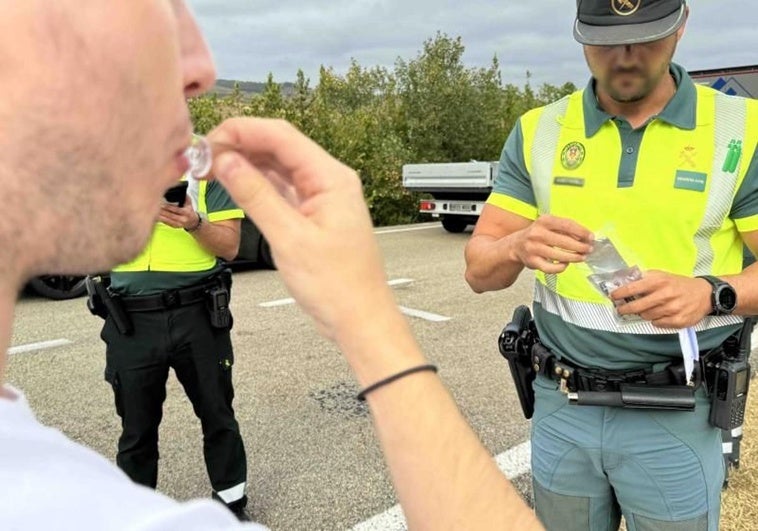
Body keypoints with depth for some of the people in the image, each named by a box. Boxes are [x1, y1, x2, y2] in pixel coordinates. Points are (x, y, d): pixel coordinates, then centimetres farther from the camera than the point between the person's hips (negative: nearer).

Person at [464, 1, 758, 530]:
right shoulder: (538, 131, -1)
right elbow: (480, 271, -3)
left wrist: (711, 293, -25)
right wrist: (519, 248, -24)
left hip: (674, 417, -1)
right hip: (559, 407, 2)